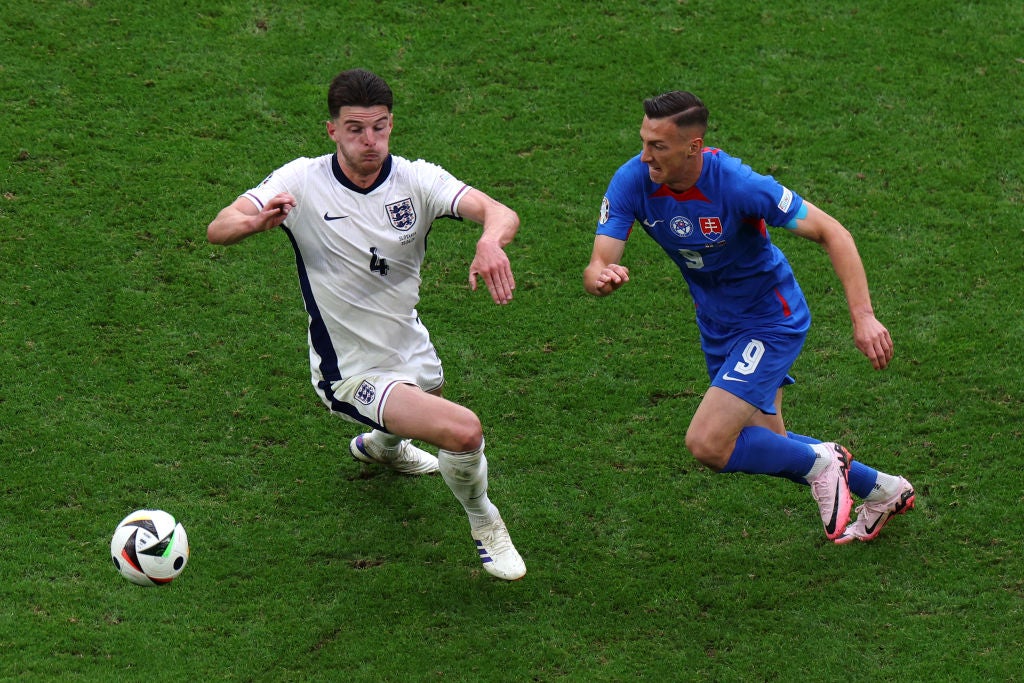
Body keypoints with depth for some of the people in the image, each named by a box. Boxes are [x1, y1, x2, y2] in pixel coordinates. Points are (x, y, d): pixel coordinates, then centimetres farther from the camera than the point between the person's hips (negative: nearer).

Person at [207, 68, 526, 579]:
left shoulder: (417, 180, -13)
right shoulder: (302, 182, -18)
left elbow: (499, 213, -28)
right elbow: (218, 229, -25)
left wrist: (491, 239, -53)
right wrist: (258, 221, -49)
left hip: (413, 355, 5)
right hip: (352, 374, -5)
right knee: (463, 431, -23)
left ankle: (381, 445, 69)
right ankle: (484, 526, 6)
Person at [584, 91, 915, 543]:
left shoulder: (737, 184, -31)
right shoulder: (632, 181, -18)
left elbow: (831, 232, -24)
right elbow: (598, 264, -23)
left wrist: (863, 315, -33)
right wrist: (602, 278, -49)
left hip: (771, 320, -7)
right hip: (718, 326, 7)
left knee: (708, 444, -19)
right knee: (764, 445, 20)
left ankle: (820, 462, 8)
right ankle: (880, 489, 43)